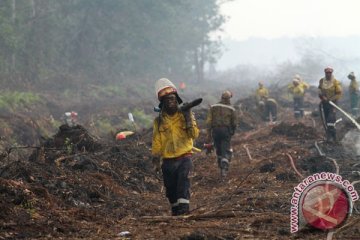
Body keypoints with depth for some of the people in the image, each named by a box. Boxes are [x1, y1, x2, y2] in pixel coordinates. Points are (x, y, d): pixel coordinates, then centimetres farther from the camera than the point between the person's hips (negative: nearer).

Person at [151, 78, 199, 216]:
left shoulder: (186, 115, 2)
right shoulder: (159, 120, 6)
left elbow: (194, 135, -8)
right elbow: (156, 141, 7)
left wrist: (188, 119, -18)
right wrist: (155, 158, -1)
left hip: (184, 157, -3)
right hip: (168, 160, 3)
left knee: (183, 180, -23)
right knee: (171, 188, 7)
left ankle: (184, 207, -27)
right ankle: (176, 209, 23)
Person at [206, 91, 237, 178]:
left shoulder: (213, 107, 1)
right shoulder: (231, 109, -1)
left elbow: (209, 121, -3)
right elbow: (234, 123, 4)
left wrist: (208, 134, 1)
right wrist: (232, 132, 23)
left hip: (215, 130, 2)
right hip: (226, 131, -2)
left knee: (218, 150, 18)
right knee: (225, 151, -1)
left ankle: (222, 168, 30)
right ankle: (224, 169, -16)